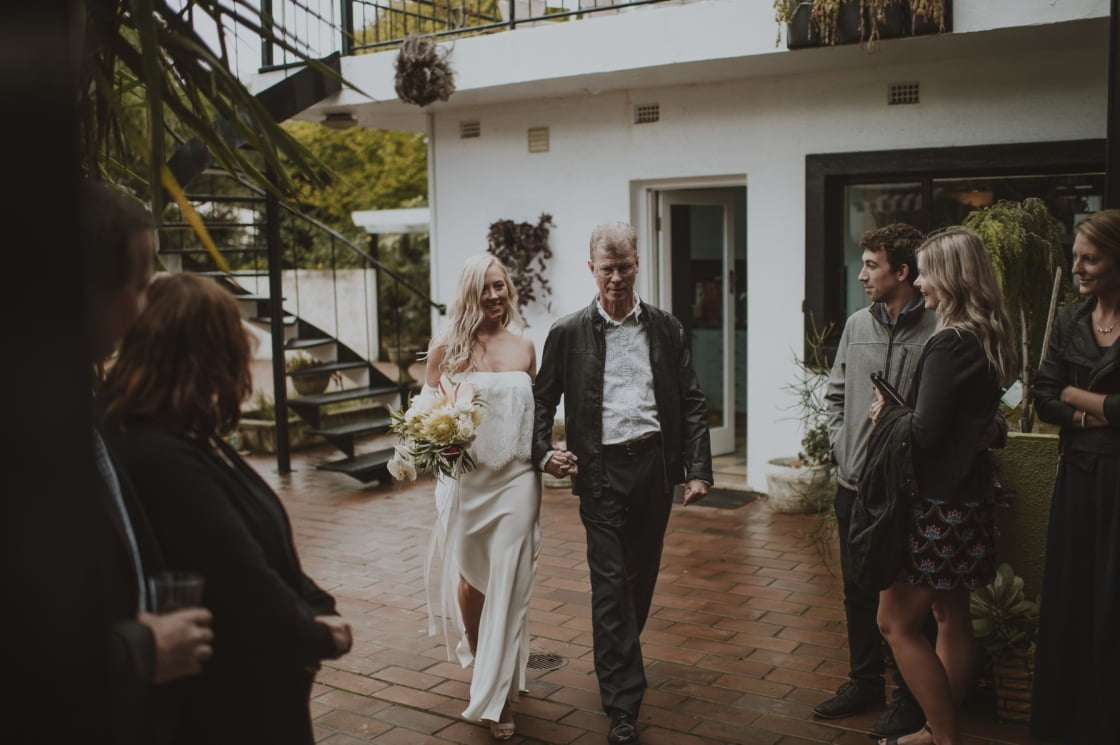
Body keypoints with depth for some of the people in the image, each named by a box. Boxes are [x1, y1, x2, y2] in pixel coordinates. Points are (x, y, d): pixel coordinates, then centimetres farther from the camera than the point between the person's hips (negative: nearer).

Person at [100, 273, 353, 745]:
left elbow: (264, 549, 7)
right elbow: (243, 582, -27)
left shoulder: (190, 441, 4)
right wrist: (320, 637, -12)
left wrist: (317, 613, -6)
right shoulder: (160, 457, -28)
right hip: (224, 703, -9)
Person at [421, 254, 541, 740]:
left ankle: (497, 699, 10)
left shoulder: (524, 347, 5)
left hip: (516, 480, 1)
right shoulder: (447, 347, -2)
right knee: (470, 579, 15)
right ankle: (478, 658, 44)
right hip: (465, 478, -1)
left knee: (508, 588, 0)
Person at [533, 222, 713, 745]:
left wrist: (698, 468, -1)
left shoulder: (666, 329, 6)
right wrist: (544, 452, -9)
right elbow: (542, 401, 7)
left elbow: (691, 403, 6)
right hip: (601, 471, -2)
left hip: (655, 465, 3)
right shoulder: (568, 333, 1)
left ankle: (619, 659, 40)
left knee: (642, 576, 14)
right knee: (610, 584, -5)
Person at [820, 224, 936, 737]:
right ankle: (864, 681, 35)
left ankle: (910, 699, 24)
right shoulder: (857, 325, 6)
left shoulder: (935, 333, -14)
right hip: (853, 486, 6)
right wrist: (843, 449, 5)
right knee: (857, 591, 17)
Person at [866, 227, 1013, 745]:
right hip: (967, 496, 10)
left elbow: (924, 431, -22)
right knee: (951, 615, 17)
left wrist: (885, 415, -4)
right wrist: (899, 413, 8)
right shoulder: (987, 338, 8)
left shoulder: (950, 343, -20)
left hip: (937, 504, -10)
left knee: (897, 622, 0)